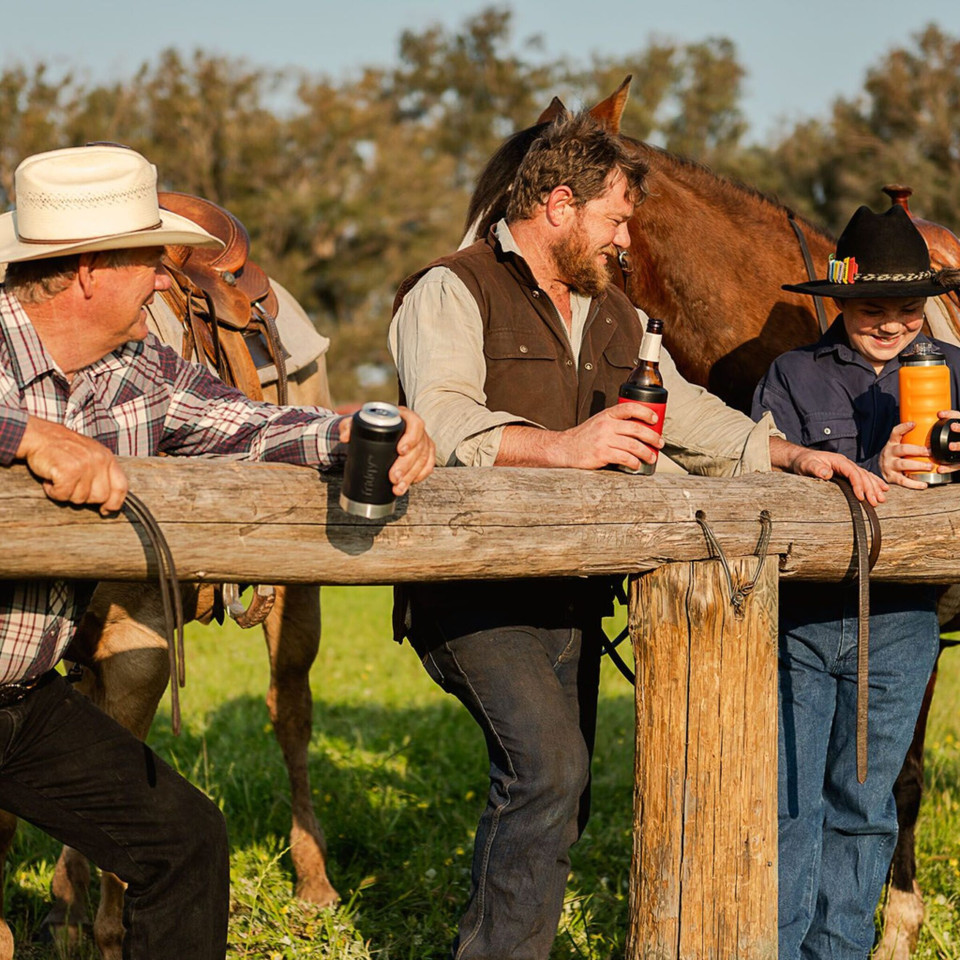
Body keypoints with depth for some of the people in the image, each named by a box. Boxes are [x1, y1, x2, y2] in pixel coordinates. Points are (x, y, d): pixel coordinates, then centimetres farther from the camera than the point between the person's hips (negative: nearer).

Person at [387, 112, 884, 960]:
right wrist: (557, 446, -37)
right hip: (474, 593, -8)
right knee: (549, 767, -23)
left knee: (552, 807, 9)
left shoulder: (616, 317, 20)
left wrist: (790, 454, 9)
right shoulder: (450, 294, -6)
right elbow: (441, 419, -23)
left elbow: (684, 414, 23)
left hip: (572, 594, 8)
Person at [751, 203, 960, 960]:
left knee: (861, 806, 9)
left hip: (897, 623, 2)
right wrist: (870, 474, -24)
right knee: (789, 805, -3)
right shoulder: (792, 377, 4)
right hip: (798, 620, -1)